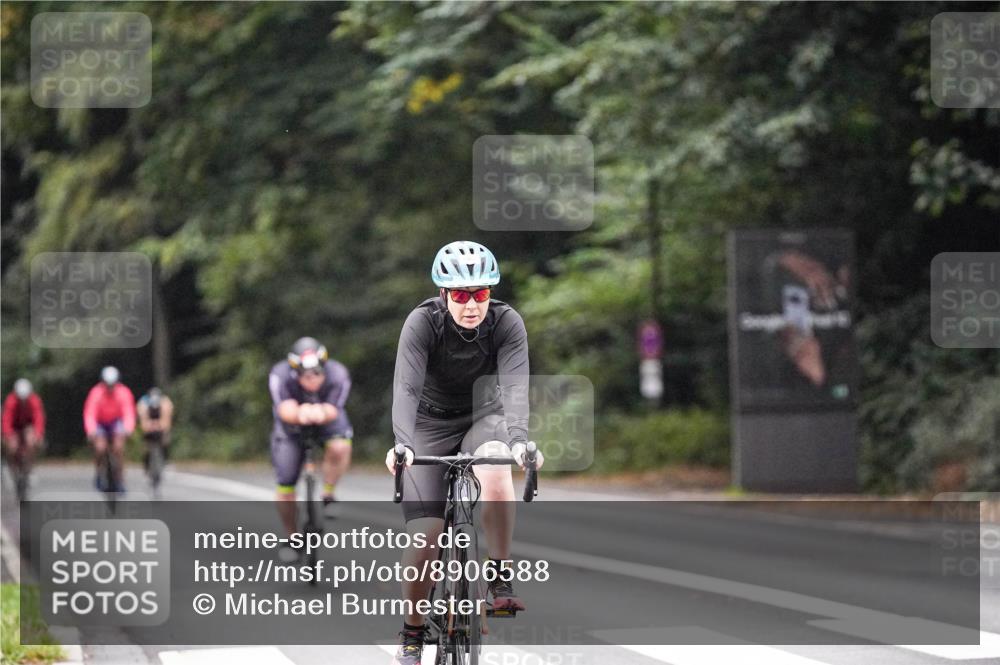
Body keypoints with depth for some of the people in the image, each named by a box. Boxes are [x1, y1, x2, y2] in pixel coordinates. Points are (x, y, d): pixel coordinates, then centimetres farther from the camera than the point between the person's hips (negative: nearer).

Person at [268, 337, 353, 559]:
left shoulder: (338, 376, -33)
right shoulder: (280, 376, -34)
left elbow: (333, 410, -40)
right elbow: (285, 410, -46)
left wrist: (321, 413, -64)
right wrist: (299, 414, -69)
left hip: (327, 420, 0)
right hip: (292, 426, 1)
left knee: (339, 448, -34)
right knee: (285, 486, -4)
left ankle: (328, 495, -8)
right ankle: (291, 537, 19)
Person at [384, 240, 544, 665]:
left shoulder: (506, 323, -20)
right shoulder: (423, 322, -23)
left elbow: (515, 387, -31)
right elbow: (406, 387, -33)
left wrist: (518, 439, -50)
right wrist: (401, 445, -49)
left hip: (483, 417, 1)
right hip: (431, 424, -1)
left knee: (495, 470, -35)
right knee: (424, 534, -14)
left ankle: (501, 578, -19)